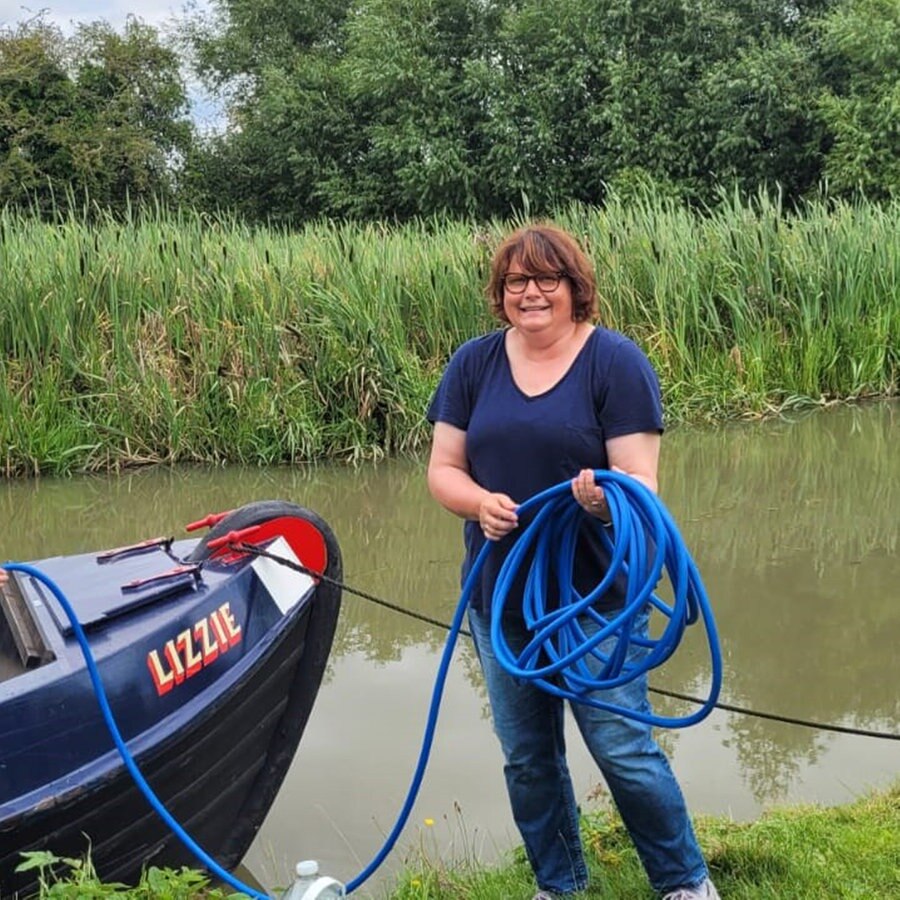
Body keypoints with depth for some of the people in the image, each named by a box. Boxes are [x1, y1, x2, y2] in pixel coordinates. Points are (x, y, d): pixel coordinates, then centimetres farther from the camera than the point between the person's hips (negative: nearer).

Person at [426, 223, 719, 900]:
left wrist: (605, 500, -37)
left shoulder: (615, 361, -9)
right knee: (526, 758, 16)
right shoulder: (474, 363, 3)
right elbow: (443, 468, 2)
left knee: (623, 750, 0)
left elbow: (640, 479, -14)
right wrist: (478, 501, -20)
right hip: (499, 597, 4)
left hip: (595, 597, -4)